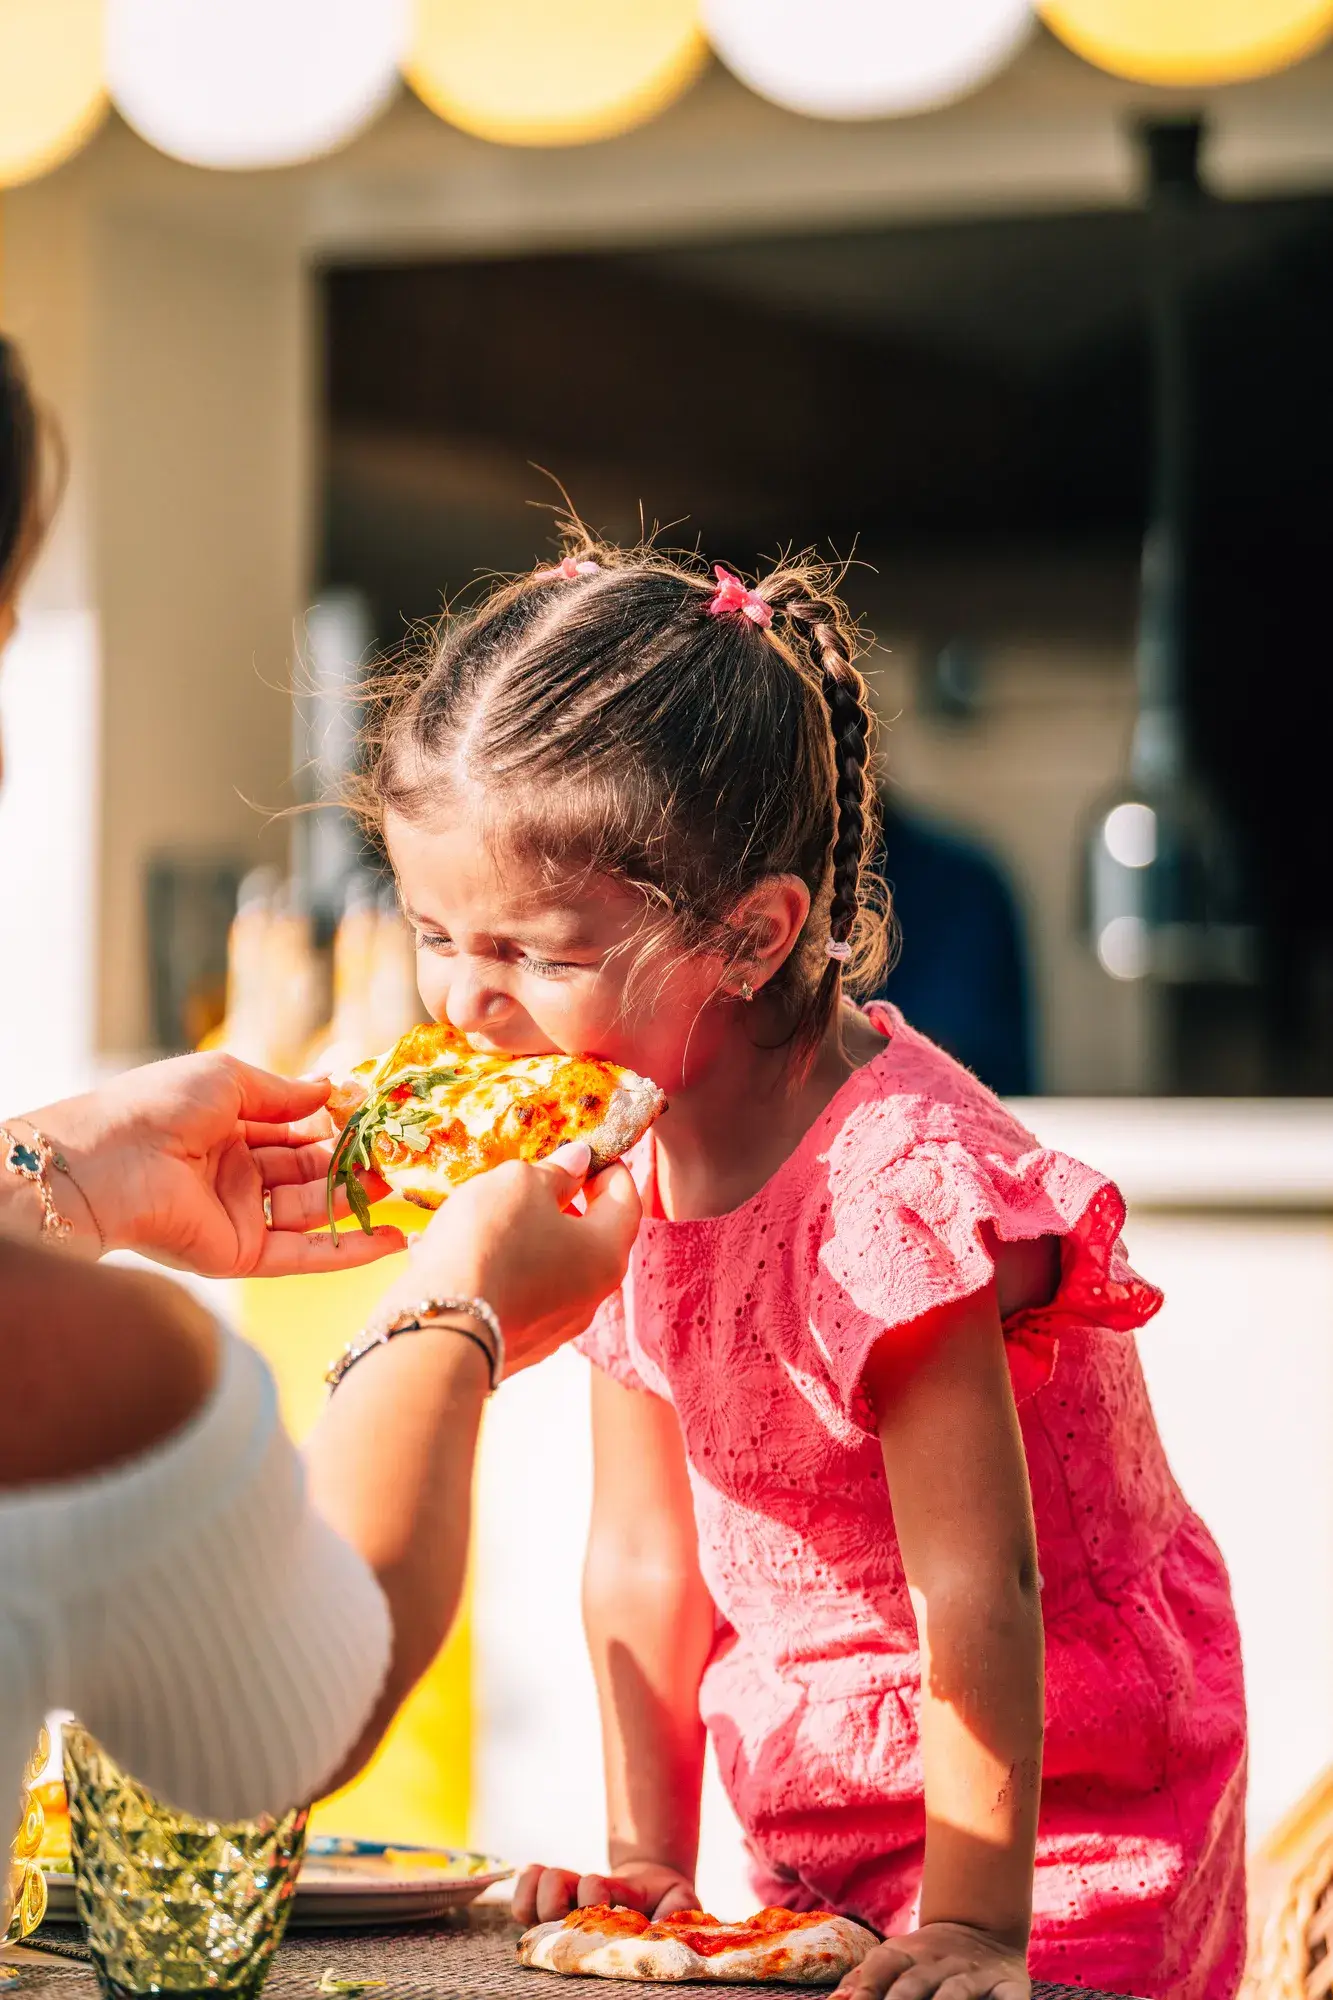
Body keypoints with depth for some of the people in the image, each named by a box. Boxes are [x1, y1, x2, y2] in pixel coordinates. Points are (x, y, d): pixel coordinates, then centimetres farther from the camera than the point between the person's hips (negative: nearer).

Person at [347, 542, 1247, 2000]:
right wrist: (647, 1853, -1)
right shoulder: (612, 1164, -5)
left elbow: (976, 1587, -26)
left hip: (1066, 1815, -6)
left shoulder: (895, 1186, -28)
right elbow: (644, 1556, 1)